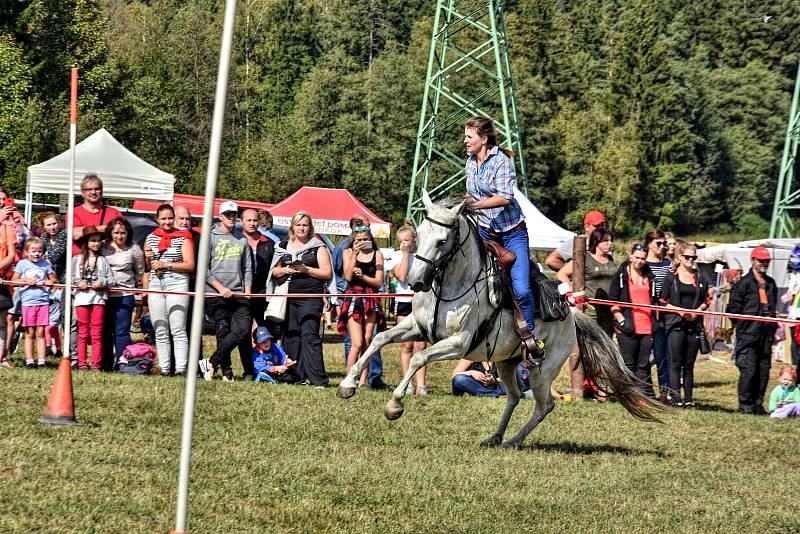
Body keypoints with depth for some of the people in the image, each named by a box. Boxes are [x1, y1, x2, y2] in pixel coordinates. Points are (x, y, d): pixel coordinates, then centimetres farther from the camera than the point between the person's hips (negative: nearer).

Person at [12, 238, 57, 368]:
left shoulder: (45, 264, 9)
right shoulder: (22, 264, 4)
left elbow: (53, 279, 14)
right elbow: (14, 280, 2)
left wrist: (47, 282, -7)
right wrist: (26, 281, -13)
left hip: (43, 302, 1)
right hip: (28, 302, -1)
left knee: (40, 333, 3)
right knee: (30, 333, 2)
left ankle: (41, 360, 5)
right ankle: (29, 360, 5)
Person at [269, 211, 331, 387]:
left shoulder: (318, 247, 5)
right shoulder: (283, 247, 17)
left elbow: (327, 273, -1)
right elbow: (274, 272, 18)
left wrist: (306, 269, -12)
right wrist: (285, 270, -3)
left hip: (310, 296, -5)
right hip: (288, 297, 5)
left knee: (309, 335, -14)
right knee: (291, 336, 3)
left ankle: (318, 379, -17)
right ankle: (297, 376, 8)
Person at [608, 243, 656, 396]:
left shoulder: (649, 276, 16)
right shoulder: (621, 275, 2)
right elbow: (612, 300, -1)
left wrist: (655, 322, 16)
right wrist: (621, 320, -10)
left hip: (647, 327, 4)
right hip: (628, 327, -4)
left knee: (644, 365, 6)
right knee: (629, 364, -1)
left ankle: (647, 395, 7)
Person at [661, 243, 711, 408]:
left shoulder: (700, 278, 11)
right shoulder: (671, 277, 2)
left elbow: (706, 300, 16)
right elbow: (663, 301, 0)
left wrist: (698, 310, -3)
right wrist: (680, 311, -13)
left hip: (694, 324, 3)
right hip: (675, 324, -3)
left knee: (689, 364, 7)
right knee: (675, 363, -5)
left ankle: (689, 399, 11)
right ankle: (676, 399, -5)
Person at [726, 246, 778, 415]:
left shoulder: (771, 284, 18)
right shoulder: (743, 283, -3)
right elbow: (733, 309, -4)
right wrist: (742, 325, -5)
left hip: (766, 336, 6)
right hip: (747, 336, -6)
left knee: (763, 371, 6)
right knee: (748, 370, -10)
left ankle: (758, 405, 14)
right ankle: (745, 405, -2)